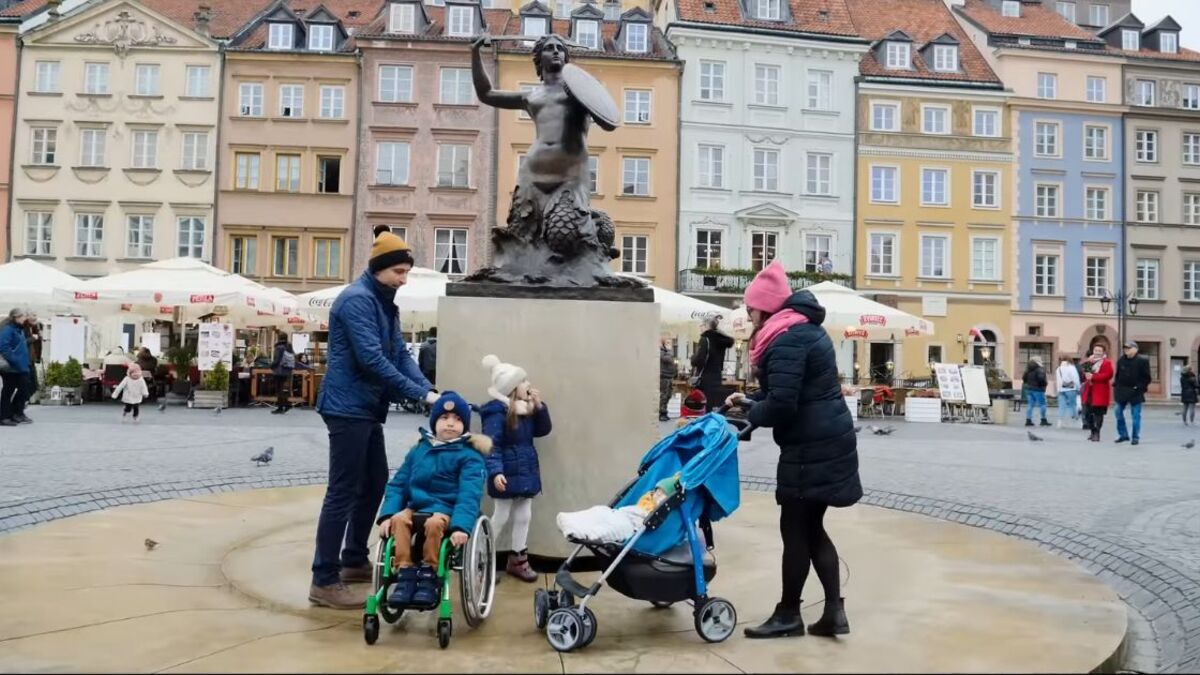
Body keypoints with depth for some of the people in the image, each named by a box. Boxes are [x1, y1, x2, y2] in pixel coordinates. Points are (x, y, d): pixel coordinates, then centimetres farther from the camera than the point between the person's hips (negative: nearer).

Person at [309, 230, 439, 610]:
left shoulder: (385, 304, 15)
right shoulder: (357, 299, -16)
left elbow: (400, 355, 10)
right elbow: (372, 359, -24)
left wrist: (428, 390, -5)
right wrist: (420, 394, -22)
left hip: (367, 408, 10)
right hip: (348, 407, -10)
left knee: (375, 482, 16)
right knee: (343, 491, -7)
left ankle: (354, 561, 29)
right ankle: (324, 581, 0)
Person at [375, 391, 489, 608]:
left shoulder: (469, 456, -4)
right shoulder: (418, 450, 11)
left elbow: (469, 494, -16)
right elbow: (397, 485, 9)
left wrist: (461, 526, -32)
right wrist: (386, 514, -8)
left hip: (447, 510, -4)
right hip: (416, 506, 4)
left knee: (434, 523, -35)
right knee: (398, 519, -27)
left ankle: (429, 575, -15)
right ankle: (405, 574, -18)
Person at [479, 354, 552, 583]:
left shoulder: (526, 409, 8)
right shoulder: (497, 412, -18)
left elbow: (543, 430, 11)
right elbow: (491, 446, -23)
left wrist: (539, 406, -1)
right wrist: (495, 472, -33)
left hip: (526, 473, 8)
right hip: (507, 475, -8)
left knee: (524, 516, 14)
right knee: (501, 517, 4)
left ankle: (517, 560, 28)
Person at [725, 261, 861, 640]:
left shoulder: (787, 339, -18)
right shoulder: (804, 329, 14)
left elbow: (781, 404, -24)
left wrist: (751, 415, -5)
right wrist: (751, 400, 10)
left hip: (811, 447, -10)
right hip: (826, 441, 10)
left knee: (794, 528, 1)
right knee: (811, 528, 14)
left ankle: (788, 616, 13)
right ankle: (834, 610, 16)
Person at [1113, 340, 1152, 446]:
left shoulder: (1142, 361, -7)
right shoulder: (1121, 360, 7)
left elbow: (1146, 377, -6)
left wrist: (1141, 388, -13)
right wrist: (1115, 386, 5)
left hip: (1135, 392, -5)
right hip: (1122, 391, 5)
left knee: (1136, 415, 0)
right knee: (1119, 413, 5)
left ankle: (1136, 437, 8)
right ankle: (1123, 434, 17)